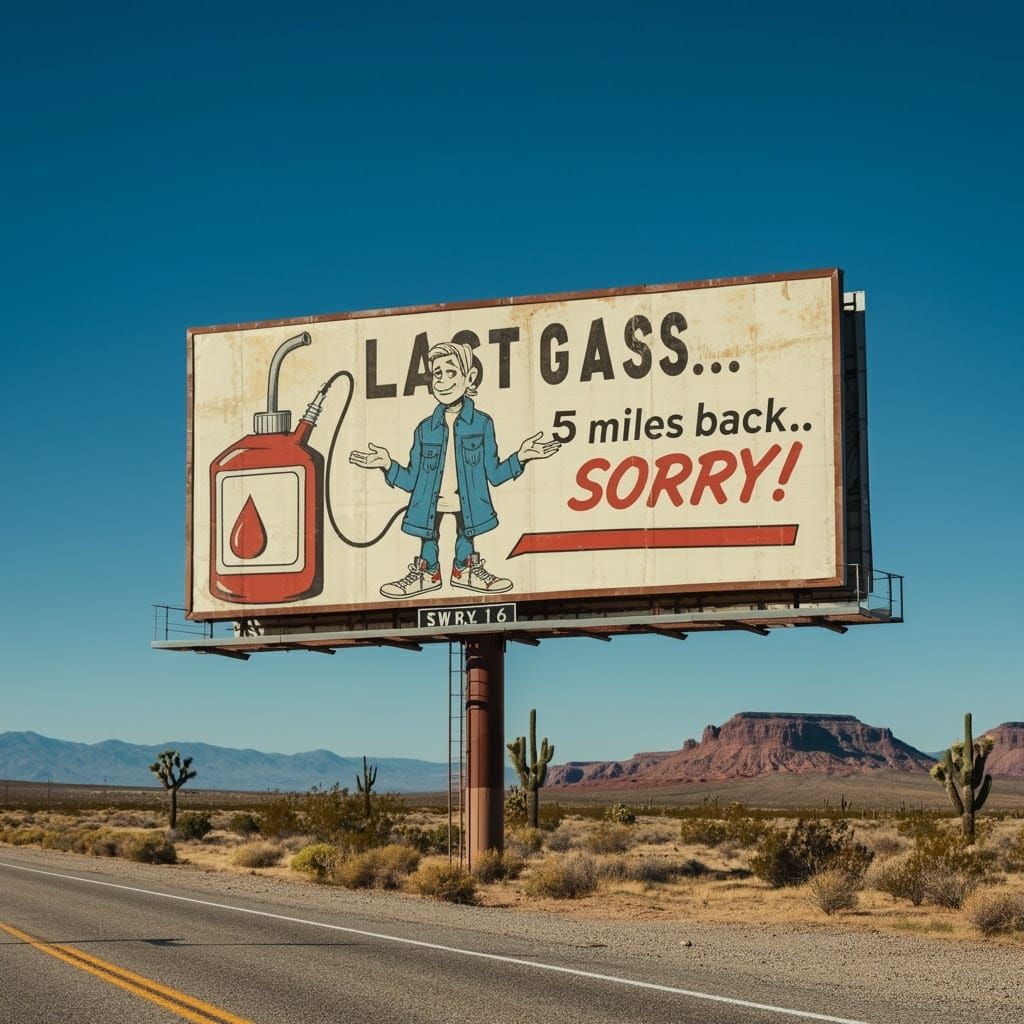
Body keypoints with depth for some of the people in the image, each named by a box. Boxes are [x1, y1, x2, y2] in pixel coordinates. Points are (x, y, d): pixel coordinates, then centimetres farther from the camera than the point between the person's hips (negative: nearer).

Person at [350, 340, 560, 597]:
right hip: (431, 503, 1)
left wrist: (520, 457, -11)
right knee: (428, 536, 8)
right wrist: (388, 465, -5)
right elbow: (413, 480, 5)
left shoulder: (482, 424, -2)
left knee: (466, 534, 11)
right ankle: (427, 573, 27)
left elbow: (494, 476, -1)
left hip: (467, 503, -1)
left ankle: (465, 570, 32)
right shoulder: (425, 429, 2)